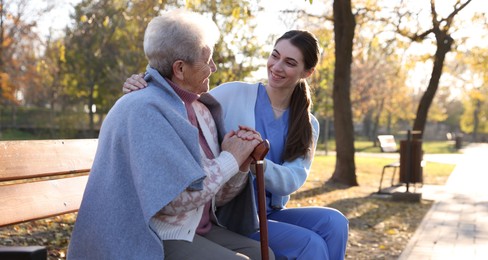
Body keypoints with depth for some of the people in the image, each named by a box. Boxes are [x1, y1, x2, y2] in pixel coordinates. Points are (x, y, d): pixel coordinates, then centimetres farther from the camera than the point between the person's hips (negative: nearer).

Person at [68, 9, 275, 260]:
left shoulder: (202, 110, 7)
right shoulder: (144, 110, -18)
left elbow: (217, 197, 10)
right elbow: (175, 199, -25)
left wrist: (241, 165, -9)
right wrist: (230, 158, -15)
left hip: (197, 231, 8)